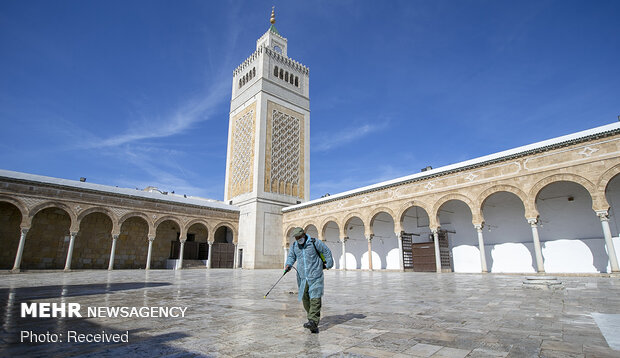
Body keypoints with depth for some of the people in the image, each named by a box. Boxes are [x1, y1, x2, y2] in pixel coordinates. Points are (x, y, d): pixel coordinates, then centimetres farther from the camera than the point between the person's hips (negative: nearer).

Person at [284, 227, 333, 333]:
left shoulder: (314, 242, -6)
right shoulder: (294, 245, 8)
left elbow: (326, 251, 4)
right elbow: (291, 256, 19)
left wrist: (328, 264, 11)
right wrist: (288, 265, -1)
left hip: (315, 276, -5)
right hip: (302, 277, 5)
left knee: (315, 298, -12)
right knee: (305, 299, 5)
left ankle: (313, 322, -17)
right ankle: (312, 317, 19)